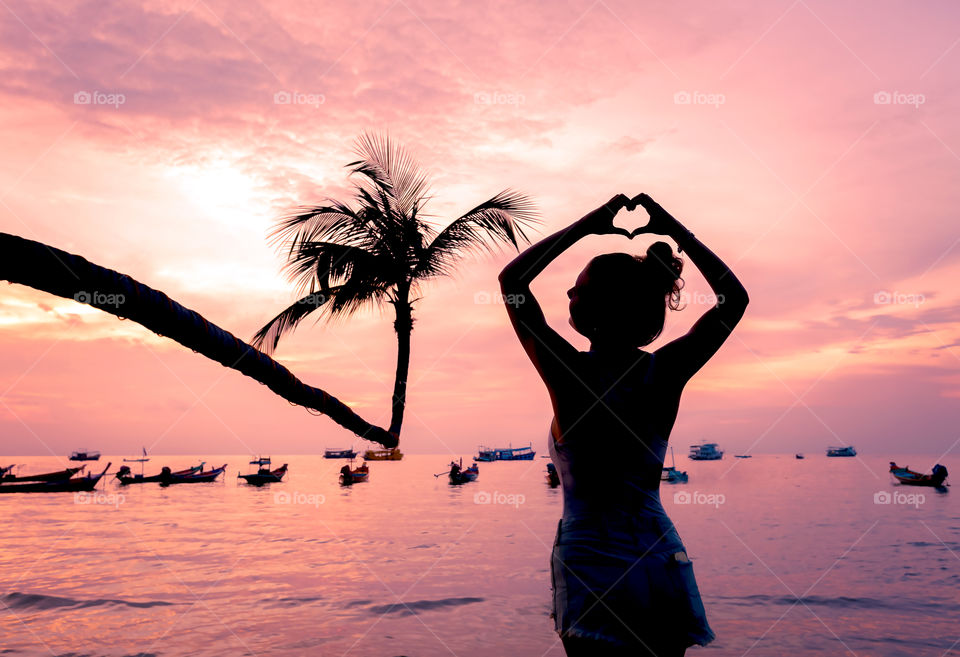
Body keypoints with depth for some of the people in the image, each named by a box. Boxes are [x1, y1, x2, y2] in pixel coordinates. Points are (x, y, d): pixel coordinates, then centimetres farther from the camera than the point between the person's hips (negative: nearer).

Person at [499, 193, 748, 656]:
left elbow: (511, 279, -4)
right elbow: (734, 298, 8)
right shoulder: (666, 372, -6)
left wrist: (587, 225, -1)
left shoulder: (568, 372, -15)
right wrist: (674, 230, 7)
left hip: (592, 561, -3)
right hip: (664, 559, 4)